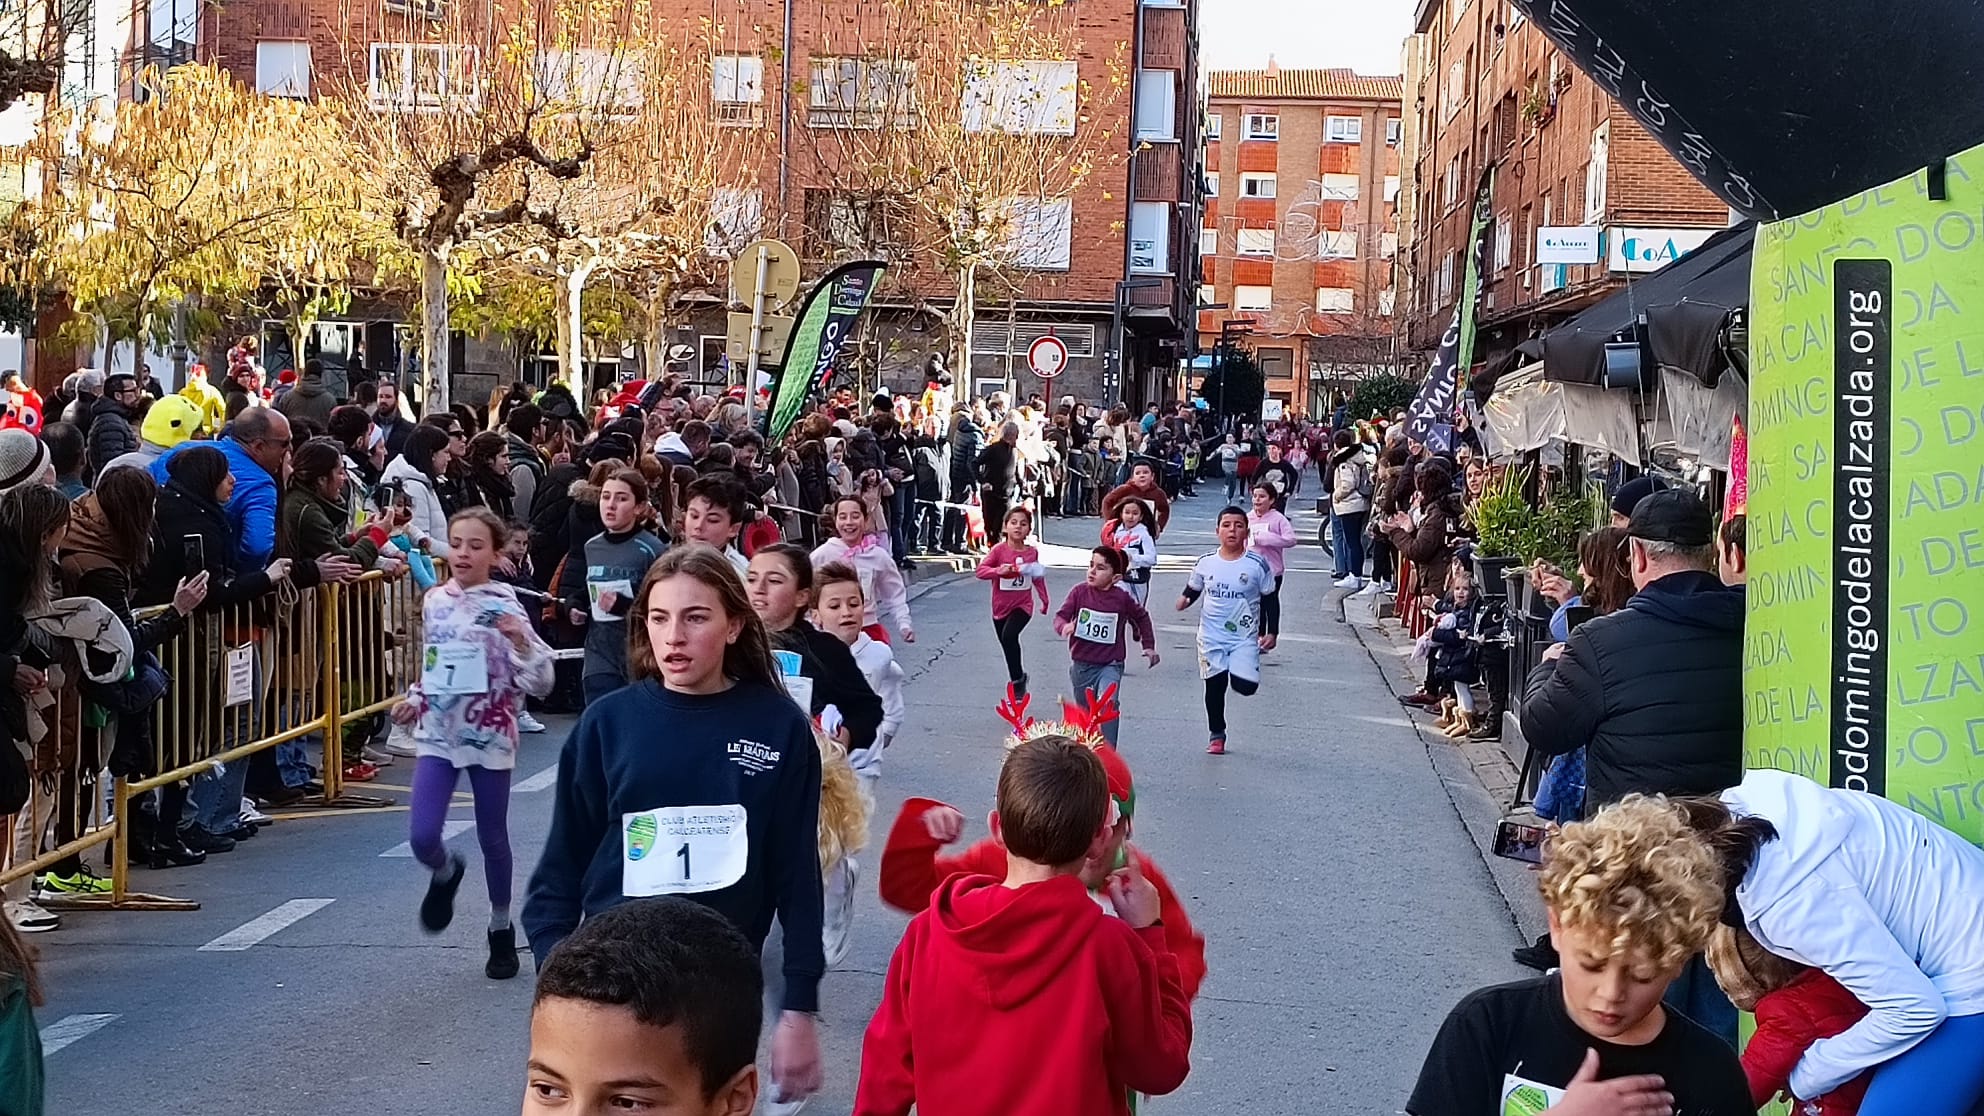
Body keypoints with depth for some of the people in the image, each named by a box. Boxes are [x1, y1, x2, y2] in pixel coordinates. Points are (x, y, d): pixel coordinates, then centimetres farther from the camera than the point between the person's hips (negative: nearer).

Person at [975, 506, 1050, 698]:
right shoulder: (999, 550, -9)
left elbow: (1037, 577, 13)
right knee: (1008, 646, 12)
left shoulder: (1032, 553, -2)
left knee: (1009, 635, -26)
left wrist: (1044, 599, 17)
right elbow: (981, 570, -17)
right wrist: (998, 570, -34)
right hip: (1001, 606, 2)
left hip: (1023, 605, -2)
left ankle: (1017, 680, -14)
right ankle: (1019, 677, 36)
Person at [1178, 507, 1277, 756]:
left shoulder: (1257, 564, -7)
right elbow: (1193, 588, 14)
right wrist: (1185, 599, -9)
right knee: (1214, 686, 7)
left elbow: (1269, 600, 1)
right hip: (1212, 636, 2)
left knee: (1245, 686, -17)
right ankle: (1216, 735, 25)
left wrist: (1270, 633, -1)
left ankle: (1242, 671, 20)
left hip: (1245, 636, -2)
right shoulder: (1206, 563, -2)